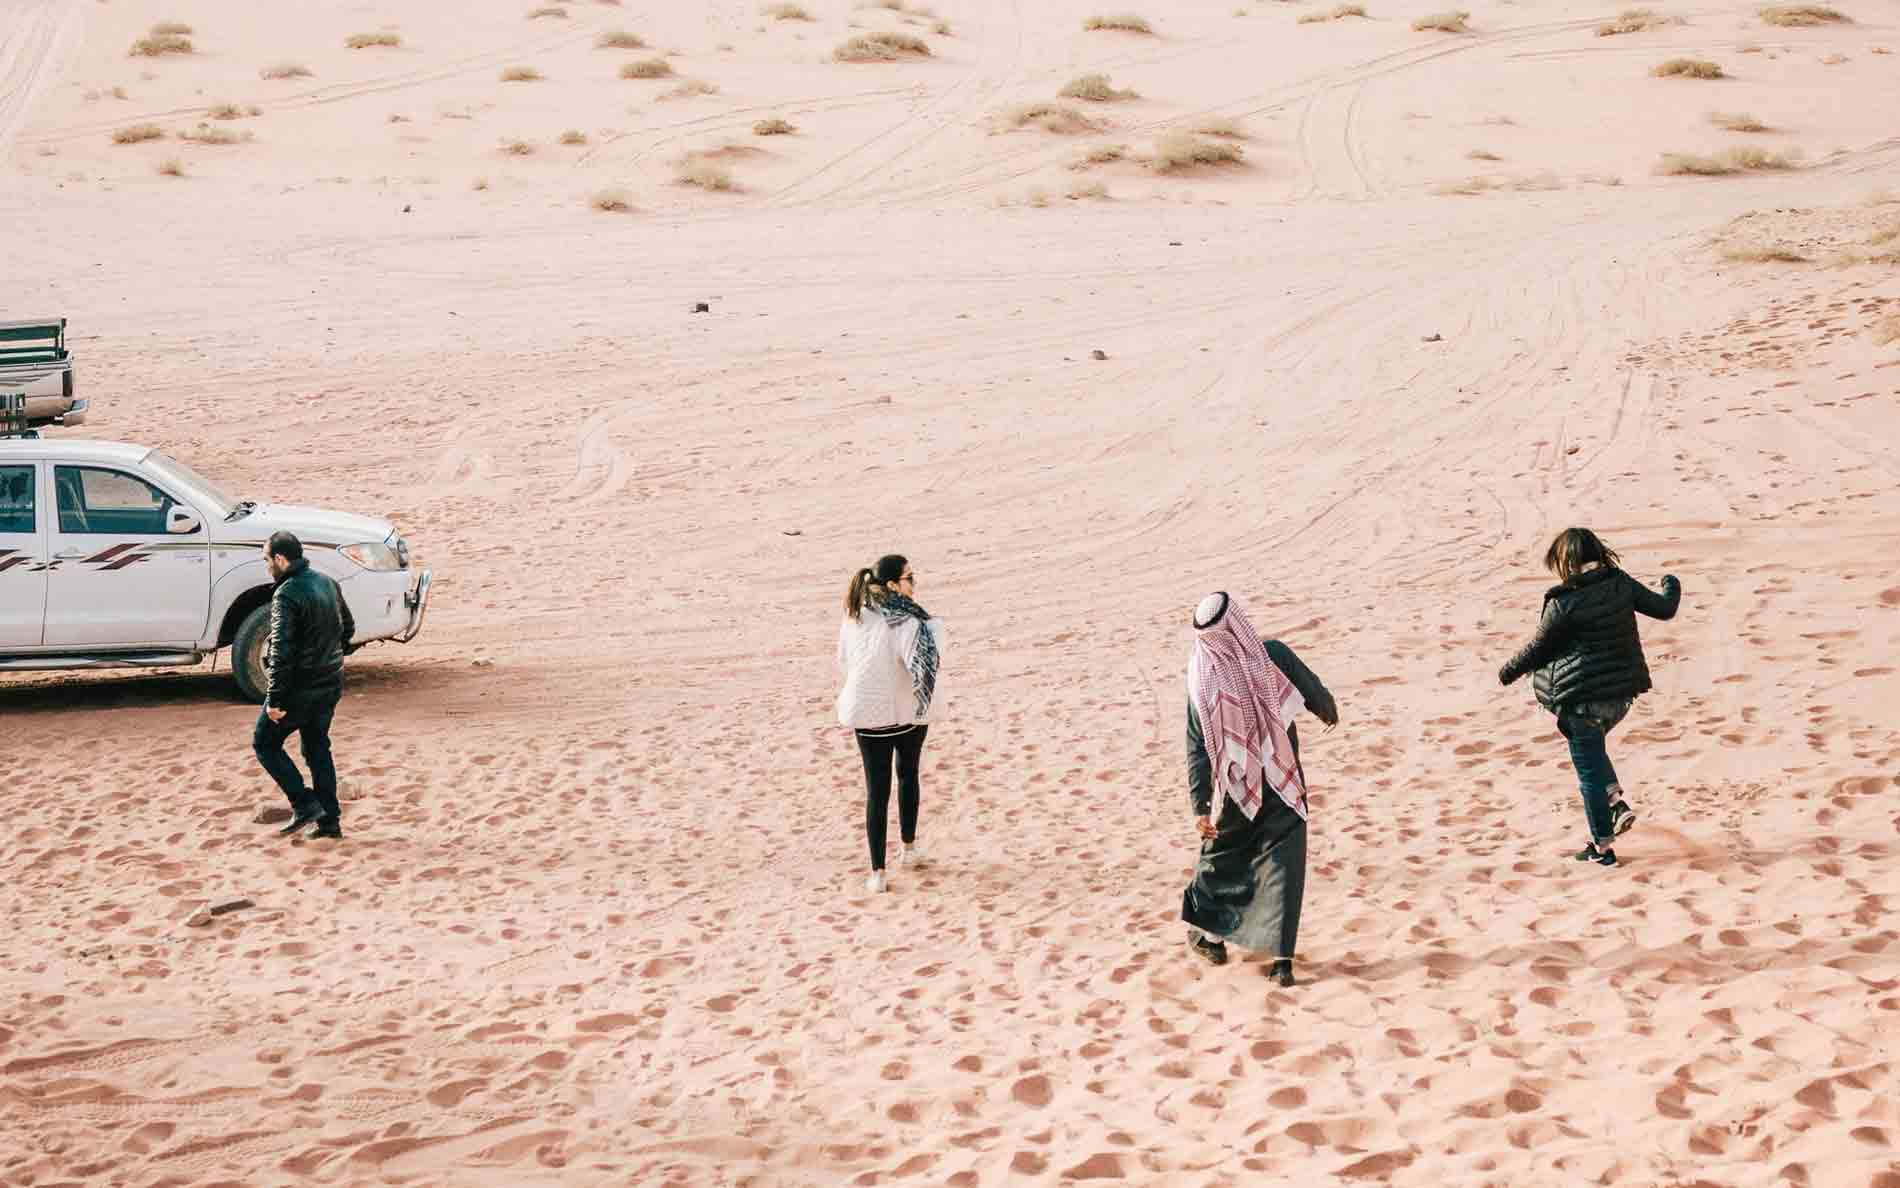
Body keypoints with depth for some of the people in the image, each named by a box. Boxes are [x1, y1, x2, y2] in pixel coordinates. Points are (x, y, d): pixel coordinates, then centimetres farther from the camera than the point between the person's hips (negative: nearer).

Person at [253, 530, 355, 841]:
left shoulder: (287, 595, -20)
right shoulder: (327, 584, 7)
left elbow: (282, 652, -24)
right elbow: (348, 627, 20)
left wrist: (275, 700, -21)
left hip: (300, 687, -8)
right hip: (330, 686, 8)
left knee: (265, 743, 8)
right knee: (317, 748, 17)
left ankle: (305, 805, 0)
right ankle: (329, 819, 16)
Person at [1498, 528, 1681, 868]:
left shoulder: (1563, 603, -16)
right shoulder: (1621, 583, -3)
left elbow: (1537, 649, -7)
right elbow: (1663, 609, 8)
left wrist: (1508, 672, 12)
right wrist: (1672, 588, 31)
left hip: (1582, 697, -6)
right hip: (1622, 691, 6)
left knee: (1589, 769, 6)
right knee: (1594, 749, 30)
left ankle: (1603, 847, 15)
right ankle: (1617, 804, 12)